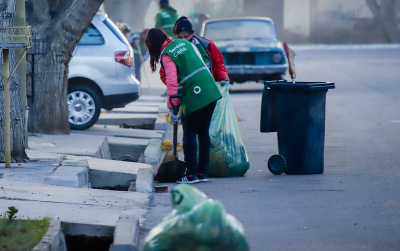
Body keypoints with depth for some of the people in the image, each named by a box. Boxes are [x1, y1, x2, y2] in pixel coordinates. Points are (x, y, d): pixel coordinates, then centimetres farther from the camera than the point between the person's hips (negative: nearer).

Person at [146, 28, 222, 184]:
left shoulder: (166, 55, -5)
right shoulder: (184, 43, 16)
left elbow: (172, 82, -13)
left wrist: (172, 107, -10)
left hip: (194, 96, -7)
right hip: (211, 91, 7)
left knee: (190, 133, 1)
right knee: (203, 132, 12)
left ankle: (191, 174, -1)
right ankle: (202, 172, 16)